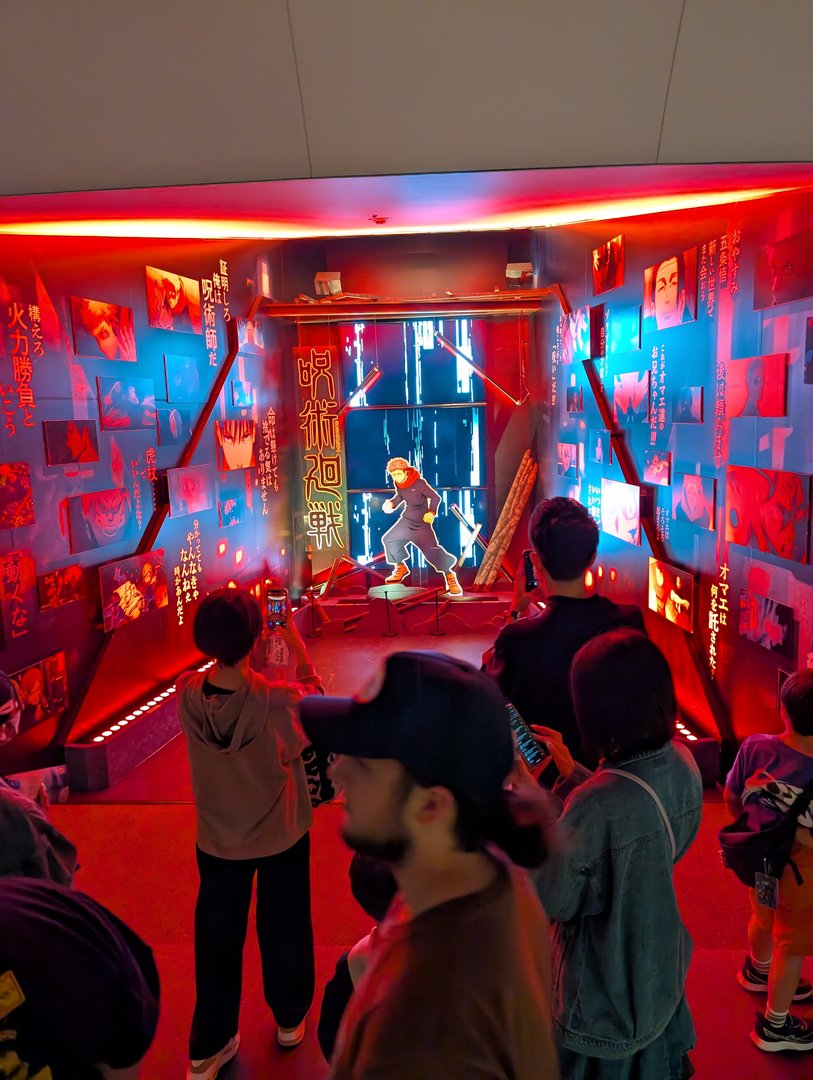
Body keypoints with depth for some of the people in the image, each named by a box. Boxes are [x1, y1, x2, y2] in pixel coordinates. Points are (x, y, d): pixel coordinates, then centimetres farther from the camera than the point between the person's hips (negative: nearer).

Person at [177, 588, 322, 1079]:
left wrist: (228, 636, -2)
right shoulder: (279, 701, -32)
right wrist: (295, 639, -4)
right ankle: (290, 1019, 47)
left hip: (217, 840, 2)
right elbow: (315, 691, -10)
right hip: (281, 836, -2)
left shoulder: (187, 695, -23)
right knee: (283, 928, 23)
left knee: (218, 938, 20)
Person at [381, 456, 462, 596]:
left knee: (431, 549, -18)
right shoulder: (398, 484, -5)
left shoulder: (419, 483, -25)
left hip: (422, 522, -7)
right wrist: (391, 503, -5)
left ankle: (450, 576, -8)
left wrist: (431, 512, -36)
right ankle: (401, 568, 26)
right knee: (388, 539, 8)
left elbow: (435, 497, -21)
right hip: (406, 520, 7)